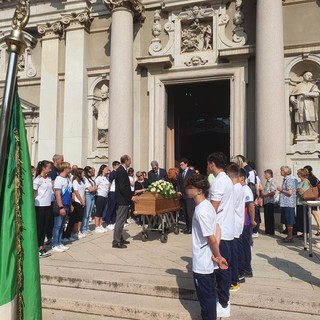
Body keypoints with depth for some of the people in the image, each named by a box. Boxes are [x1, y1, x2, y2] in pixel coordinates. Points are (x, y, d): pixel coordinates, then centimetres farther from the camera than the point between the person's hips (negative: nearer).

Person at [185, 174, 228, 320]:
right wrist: (216, 256, 5)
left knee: (205, 297, 9)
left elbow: (212, 239, -24)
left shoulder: (201, 211, -25)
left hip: (202, 263, -9)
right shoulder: (207, 205, 3)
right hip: (208, 262, 9)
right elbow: (216, 228, 7)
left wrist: (218, 256, -7)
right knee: (209, 294, 21)